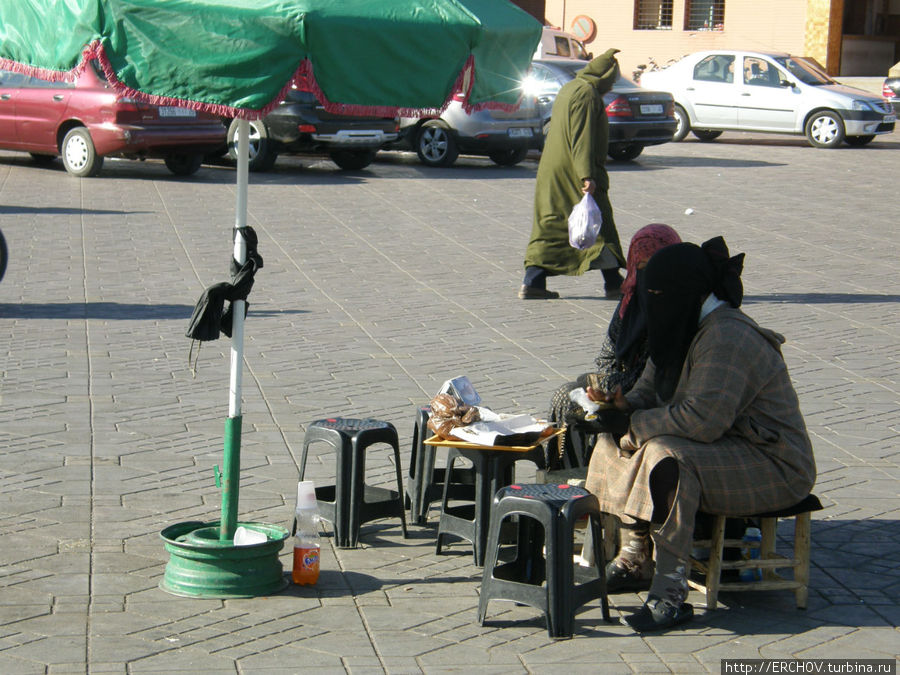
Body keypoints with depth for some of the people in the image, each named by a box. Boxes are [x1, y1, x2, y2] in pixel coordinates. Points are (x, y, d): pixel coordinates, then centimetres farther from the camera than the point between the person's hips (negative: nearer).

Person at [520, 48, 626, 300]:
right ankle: (614, 283, 3)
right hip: (573, 171, -9)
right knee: (599, 223, -1)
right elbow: (582, 138, -21)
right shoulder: (586, 94, -13)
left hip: (551, 172, 9)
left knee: (550, 224, 8)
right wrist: (586, 176, -25)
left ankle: (532, 282, 2)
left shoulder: (569, 89, 17)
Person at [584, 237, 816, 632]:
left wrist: (635, 423, -20)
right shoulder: (685, 328, 7)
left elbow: (702, 420, -33)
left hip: (774, 470, -10)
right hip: (724, 448, 11)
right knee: (619, 439, 6)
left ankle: (671, 595, -28)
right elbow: (650, 394, 12)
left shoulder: (727, 339, -24)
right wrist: (622, 405, -11)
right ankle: (632, 558, 11)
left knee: (666, 456, -32)